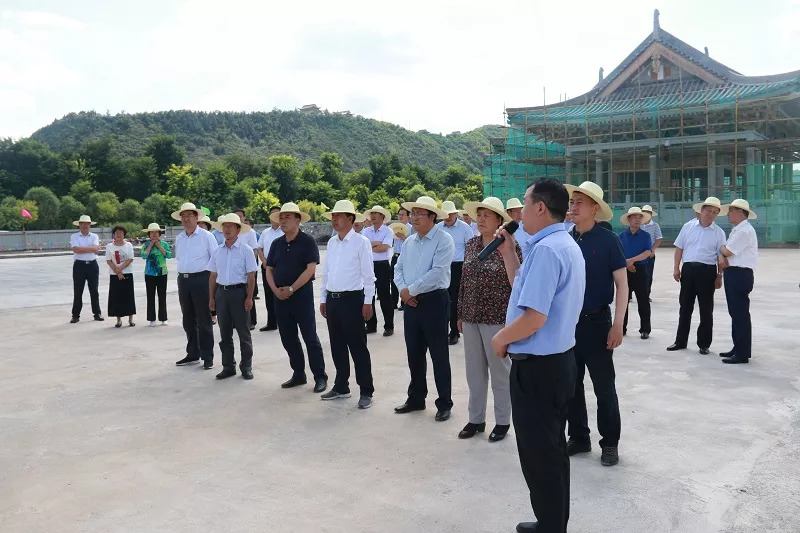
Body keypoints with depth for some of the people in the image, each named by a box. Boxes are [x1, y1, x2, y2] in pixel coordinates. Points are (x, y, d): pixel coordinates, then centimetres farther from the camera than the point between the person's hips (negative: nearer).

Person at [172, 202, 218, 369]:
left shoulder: (206, 236, -4)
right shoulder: (179, 239, 12)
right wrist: (182, 275, 14)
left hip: (201, 280, -6)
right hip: (183, 280, 6)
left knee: (203, 321, -1)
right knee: (188, 320, 12)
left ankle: (207, 357, 6)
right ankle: (192, 354, 23)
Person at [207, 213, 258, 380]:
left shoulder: (245, 250, -5)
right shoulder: (217, 251, 9)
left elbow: (251, 276, -6)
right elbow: (213, 275, 13)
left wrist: (249, 297, -11)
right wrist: (211, 297, 10)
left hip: (239, 292, -4)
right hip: (221, 292, 5)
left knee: (243, 332, 3)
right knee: (225, 332, 10)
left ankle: (246, 366, 13)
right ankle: (228, 366, 20)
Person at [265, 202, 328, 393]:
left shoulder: (307, 241, -6)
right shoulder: (276, 243, 11)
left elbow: (311, 269, -14)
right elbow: (269, 269, 12)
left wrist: (291, 289, -15)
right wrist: (276, 290, -4)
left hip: (302, 295, -6)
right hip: (281, 297, 6)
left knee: (310, 337, -2)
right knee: (288, 338, 11)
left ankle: (320, 376, 7)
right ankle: (298, 375, 23)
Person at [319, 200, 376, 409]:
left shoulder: (361, 242, -8)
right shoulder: (331, 242, 12)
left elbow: (368, 275, -9)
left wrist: (368, 302, -12)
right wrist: (323, 299, 15)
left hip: (352, 299, -7)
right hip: (332, 299, 7)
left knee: (357, 347, -1)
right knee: (337, 346, 14)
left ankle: (366, 391, 8)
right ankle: (341, 387, 26)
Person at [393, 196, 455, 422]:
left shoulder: (444, 240, -11)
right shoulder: (408, 242, 12)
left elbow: (437, 272, -20)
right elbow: (399, 268, 13)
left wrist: (411, 290, -14)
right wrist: (402, 290, -7)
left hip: (434, 302, -7)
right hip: (411, 303, 7)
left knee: (439, 355, 2)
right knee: (414, 353, 14)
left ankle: (444, 403, 14)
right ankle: (416, 398, 28)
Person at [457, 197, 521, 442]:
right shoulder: (471, 244, 7)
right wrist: (460, 314, 14)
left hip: (497, 318, -6)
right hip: (471, 317, 6)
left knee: (499, 370, 7)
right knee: (474, 370, 13)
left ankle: (502, 421, 22)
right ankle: (476, 419, 27)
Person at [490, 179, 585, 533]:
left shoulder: (545, 249, -22)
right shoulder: (566, 245, 12)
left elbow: (534, 317, -28)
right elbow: (526, 288, 16)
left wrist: (501, 339, -12)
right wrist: (508, 252, 11)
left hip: (537, 366, -11)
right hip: (558, 360, 11)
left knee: (539, 455, 3)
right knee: (552, 450, 21)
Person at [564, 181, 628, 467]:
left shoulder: (608, 240, -8)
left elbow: (622, 285, -7)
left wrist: (617, 325, -13)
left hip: (596, 321, -4)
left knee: (604, 387, 5)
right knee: (571, 384, 13)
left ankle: (610, 443, 20)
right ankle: (578, 438, 28)